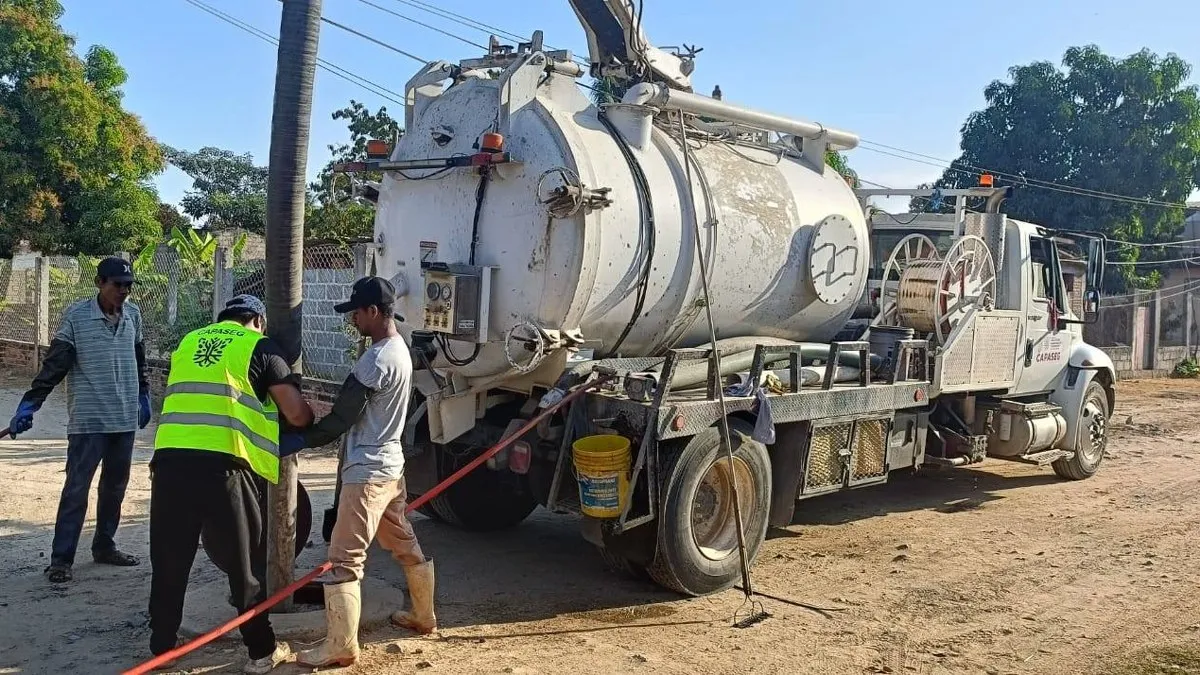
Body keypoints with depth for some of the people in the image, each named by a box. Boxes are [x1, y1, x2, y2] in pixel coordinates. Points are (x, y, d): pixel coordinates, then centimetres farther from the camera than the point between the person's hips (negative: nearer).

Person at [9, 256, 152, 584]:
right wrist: (29, 403, -15)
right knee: (77, 488, -3)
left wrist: (143, 395, 22)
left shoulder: (133, 315, 6)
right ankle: (61, 558, 5)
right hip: (88, 419, -5)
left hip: (125, 419, 5)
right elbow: (54, 364, -9)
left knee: (115, 485, 13)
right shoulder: (77, 316, -9)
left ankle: (104, 545, 26)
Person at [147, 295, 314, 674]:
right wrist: (311, 420, 23)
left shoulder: (189, 343, 22)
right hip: (223, 464, -4)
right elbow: (296, 414, 1)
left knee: (169, 561, 18)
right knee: (245, 561, 9)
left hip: (170, 459, 4)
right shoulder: (259, 347, 7)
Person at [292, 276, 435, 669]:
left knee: (344, 559, -5)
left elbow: (342, 418, -18)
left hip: (367, 472, -10)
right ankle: (423, 617, 36)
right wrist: (316, 426, 11)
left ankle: (341, 648, 2)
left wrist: (298, 441, -7)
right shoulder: (399, 349, 9)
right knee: (406, 545, 21)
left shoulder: (377, 359, -21)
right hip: (390, 465, 10)